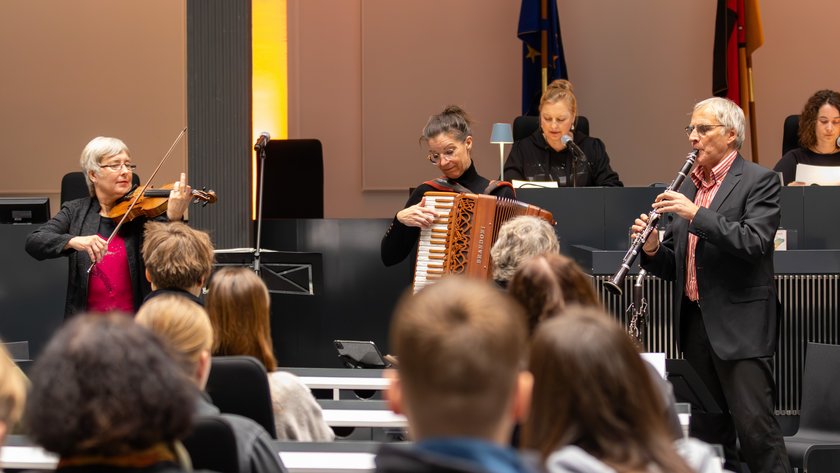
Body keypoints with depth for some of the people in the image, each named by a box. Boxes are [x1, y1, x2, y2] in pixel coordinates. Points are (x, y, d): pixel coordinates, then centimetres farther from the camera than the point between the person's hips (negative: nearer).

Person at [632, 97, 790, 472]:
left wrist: (696, 214, -22)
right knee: (707, 430, 10)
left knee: (754, 424, -10)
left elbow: (755, 242, -20)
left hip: (739, 324, -7)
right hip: (696, 323, 7)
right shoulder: (687, 187, 15)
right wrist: (652, 249, -4)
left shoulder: (759, 181, -5)